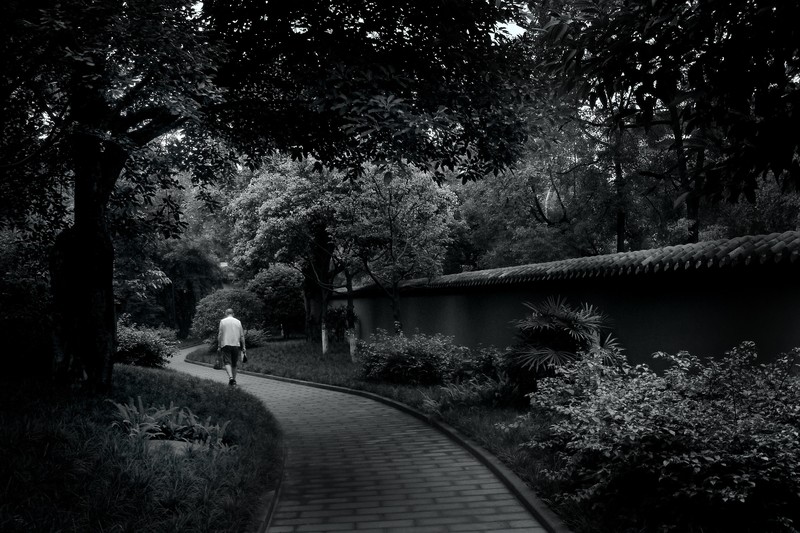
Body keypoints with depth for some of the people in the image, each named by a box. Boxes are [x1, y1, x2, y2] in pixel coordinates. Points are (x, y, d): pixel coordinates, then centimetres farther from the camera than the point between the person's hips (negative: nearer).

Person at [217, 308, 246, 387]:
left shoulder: (223, 321, 1)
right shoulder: (238, 322, 9)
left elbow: (220, 335, -2)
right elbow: (242, 336, 8)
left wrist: (219, 346, 4)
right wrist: (243, 347, 12)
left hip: (226, 344, -3)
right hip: (236, 345, 3)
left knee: (227, 362, -7)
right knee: (234, 364, 12)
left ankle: (230, 377, -29)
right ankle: (234, 380, 16)